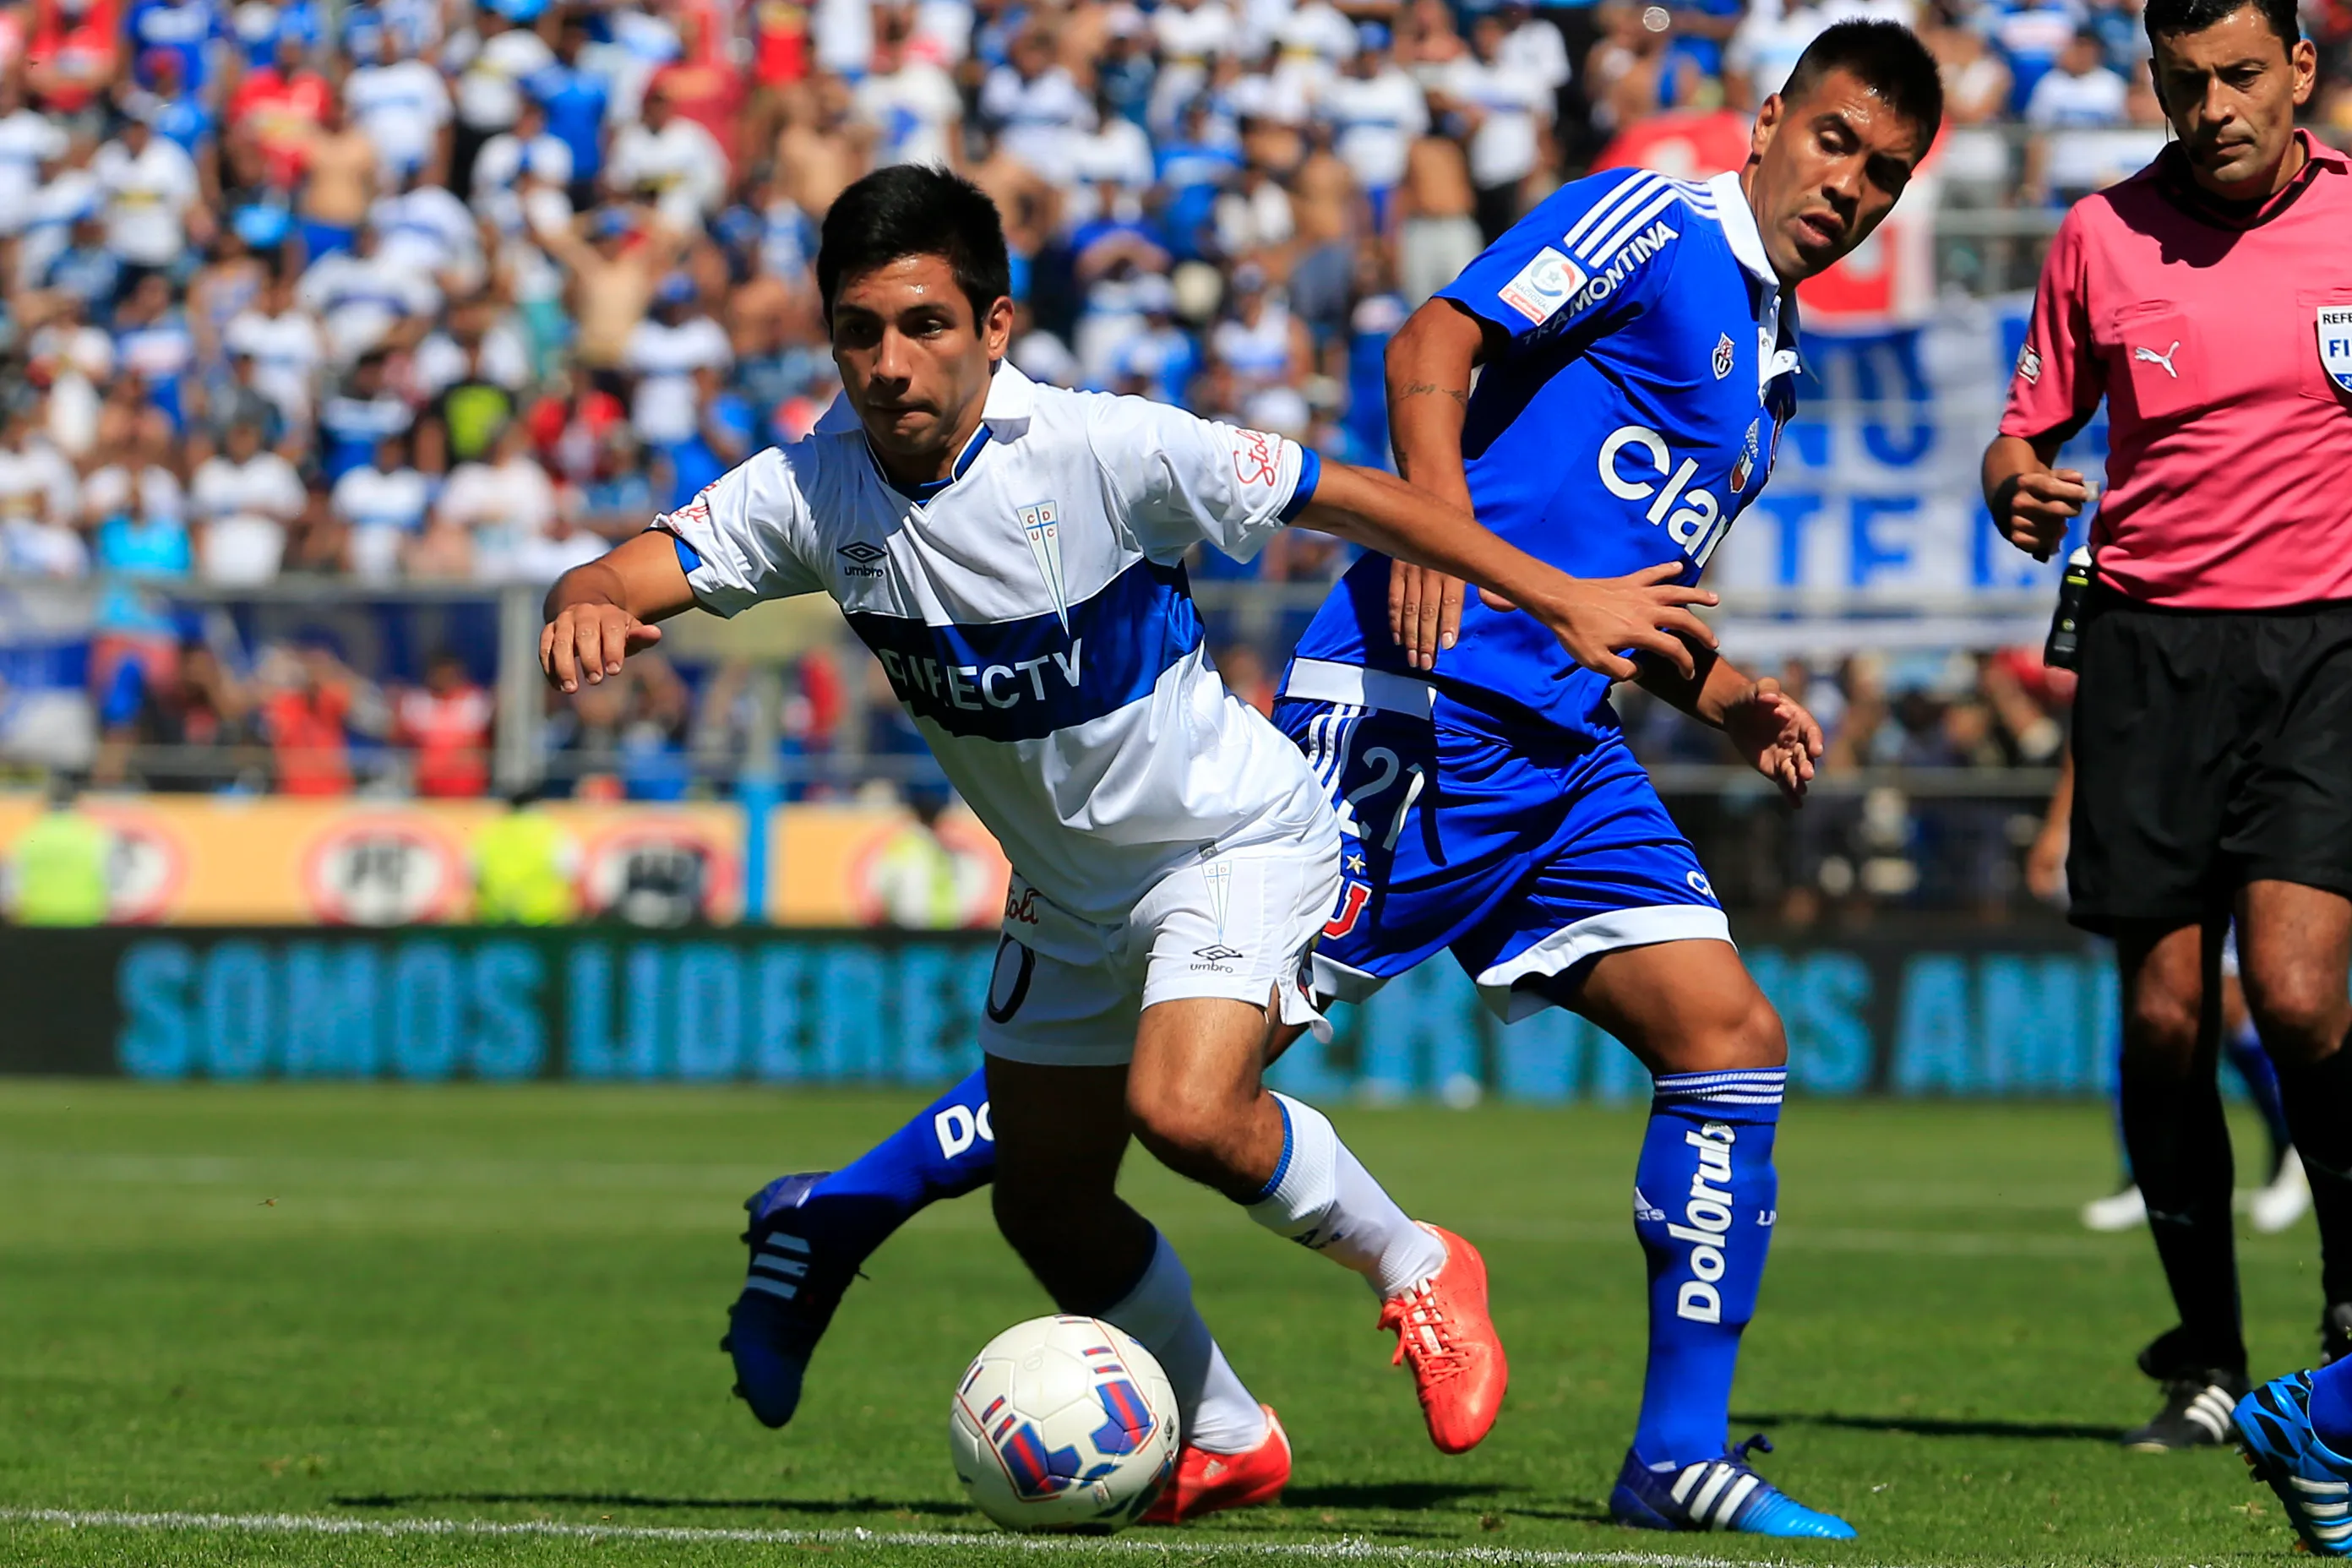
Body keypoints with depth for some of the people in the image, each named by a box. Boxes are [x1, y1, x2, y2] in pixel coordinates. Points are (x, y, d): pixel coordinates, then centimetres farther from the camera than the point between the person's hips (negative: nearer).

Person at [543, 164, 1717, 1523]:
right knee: (1047, 1206, 11)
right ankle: (1228, 1440, 34)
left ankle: (1413, 1268, -1)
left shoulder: (1108, 452, -27)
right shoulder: (814, 490, -15)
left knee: (1185, 1109, -28)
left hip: (1234, 839, -6)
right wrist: (588, 610, -45)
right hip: (1069, 886, 6)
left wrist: (1563, 601, -13)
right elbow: (619, 582, -19)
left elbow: (1343, 496, -17)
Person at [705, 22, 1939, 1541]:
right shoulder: (1653, 225, -3)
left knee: (1735, 1041, -4)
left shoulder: (1771, 359, 23)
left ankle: (1682, 1456, -2)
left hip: (1561, 743, 9)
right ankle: (839, 1215, 3)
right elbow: (1432, 347, -16)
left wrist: (1726, 695, 15)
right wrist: (1440, 529, -30)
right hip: (1421, 700, -8)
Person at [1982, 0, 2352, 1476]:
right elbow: (2033, 425, 14)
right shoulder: (2103, 236, 4)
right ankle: (2207, 1362, 13)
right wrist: (2016, 488, -8)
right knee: (2164, 1012, 0)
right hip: (2150, 641, 2)